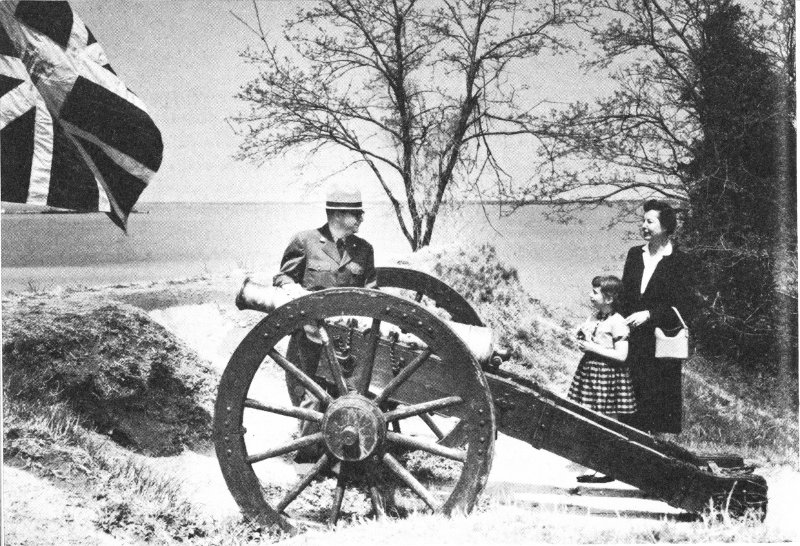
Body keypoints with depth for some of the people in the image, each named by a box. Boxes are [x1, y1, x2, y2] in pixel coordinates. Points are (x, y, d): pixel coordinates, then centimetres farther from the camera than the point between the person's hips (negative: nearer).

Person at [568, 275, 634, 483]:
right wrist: (583, 345, 3)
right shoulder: (595, 318, 11)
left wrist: (593, 348, -19)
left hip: (608, 374, -9)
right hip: (590, 370, 9)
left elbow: (621, 355, -20)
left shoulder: (617, 323, -15)